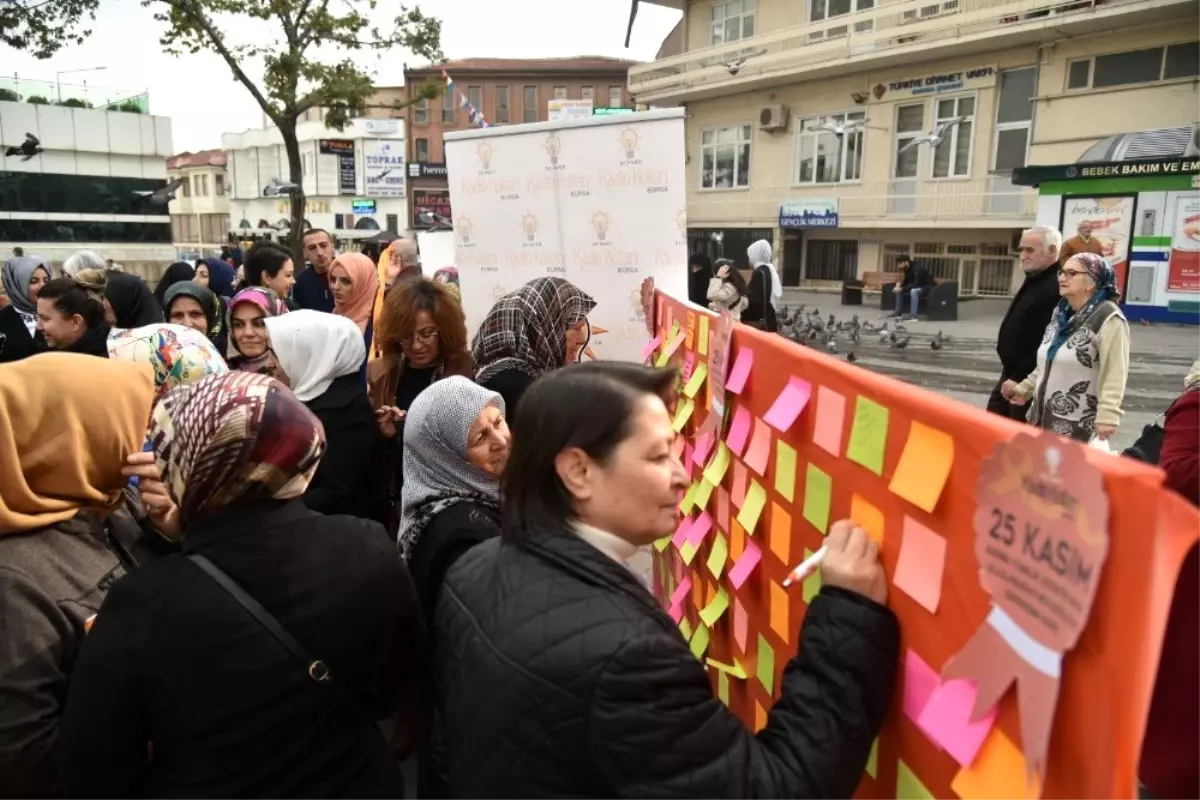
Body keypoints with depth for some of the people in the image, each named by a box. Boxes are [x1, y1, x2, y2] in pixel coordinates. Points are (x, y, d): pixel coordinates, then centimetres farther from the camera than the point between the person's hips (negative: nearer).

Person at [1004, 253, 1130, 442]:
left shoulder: (1108, 319, -14)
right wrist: (1024, 389, 24)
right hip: (1043, 418, 9)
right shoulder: (1060, 313, 13)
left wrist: (1107, 416, -24)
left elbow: (1114, 375, -19)